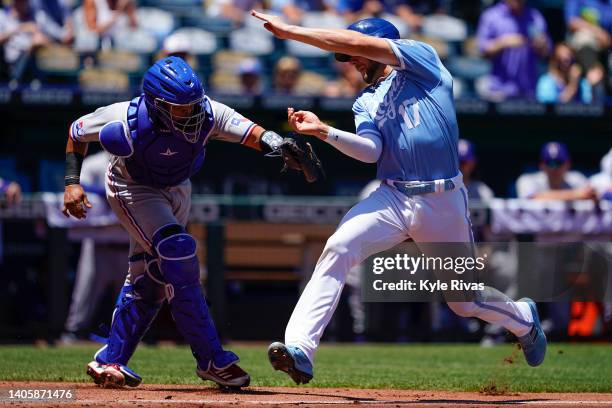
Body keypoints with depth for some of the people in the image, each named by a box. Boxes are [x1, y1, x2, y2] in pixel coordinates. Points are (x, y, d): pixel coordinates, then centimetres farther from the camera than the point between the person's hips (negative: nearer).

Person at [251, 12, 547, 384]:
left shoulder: (423, 60, 2)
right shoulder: (366, 102, 17)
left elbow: (357, 42, -11)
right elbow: (371, 152, -3)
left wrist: (291, 31, -12)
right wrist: (323, 131, -17)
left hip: (443, 202, -4)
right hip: (392, 198, 4)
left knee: (465, 301, 8)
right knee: (338, 249, -25)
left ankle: (523, 318, 42)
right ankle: (300, 349, -32)